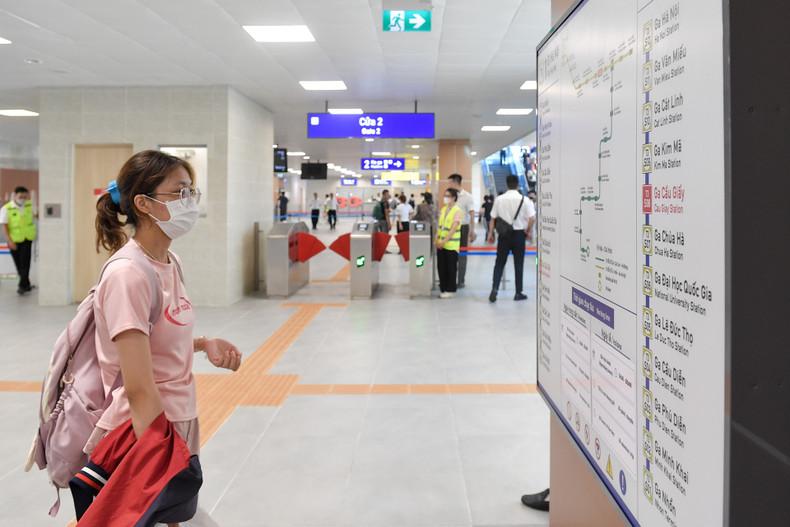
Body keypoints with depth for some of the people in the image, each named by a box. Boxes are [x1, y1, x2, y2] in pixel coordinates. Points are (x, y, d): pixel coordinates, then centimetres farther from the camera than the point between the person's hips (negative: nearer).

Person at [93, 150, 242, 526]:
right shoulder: (127, 275, -22)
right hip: (142, 436, -8)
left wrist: (204, 345, 0)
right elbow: (139, 391, -25)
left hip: (180, 422, 8)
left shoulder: (170, 263, 4)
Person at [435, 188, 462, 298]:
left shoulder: (457, 211, -9)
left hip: (451, 245, -6)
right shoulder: (443, 209, 12)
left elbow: (454, 228, -15)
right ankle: (443, 288, 18)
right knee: (441, 267, 8)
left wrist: (444, 241, -19)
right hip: (441, 244, 6)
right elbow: (439, 225, 12)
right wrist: (437, 240, 1)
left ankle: (450, 290, 9)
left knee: (451, 268, 1)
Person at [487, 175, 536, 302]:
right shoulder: (524, 200, -8)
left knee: (499, 263, 10)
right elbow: (532, 218, -12)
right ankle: (519, 293, 15)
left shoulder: (499, 199, -3)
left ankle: (494, 288, -5)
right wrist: (528, 231, 4)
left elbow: (493, 218, 0)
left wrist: (490, 233, 9)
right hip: (519, 234, -1)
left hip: (504, 234, 1)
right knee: (518, 264, 9)